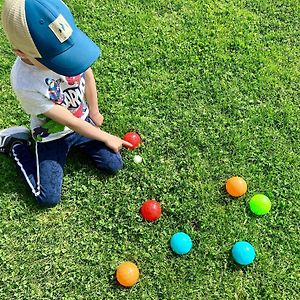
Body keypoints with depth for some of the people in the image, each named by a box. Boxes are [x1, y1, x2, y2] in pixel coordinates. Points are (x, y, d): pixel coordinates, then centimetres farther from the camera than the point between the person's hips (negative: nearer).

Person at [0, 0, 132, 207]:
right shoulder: (25, 84, -35)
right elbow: (70, 121, -24)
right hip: (52, 136, -4)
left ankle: (75, 144, 22)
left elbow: (87, 76, -1)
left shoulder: (67, 43, -25)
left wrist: (94, 114, 8)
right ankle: (17, 144, 14)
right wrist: (107, 138, -14)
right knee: (49, 198, -5)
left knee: (113, 165, -1)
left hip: (83, 121, 4)